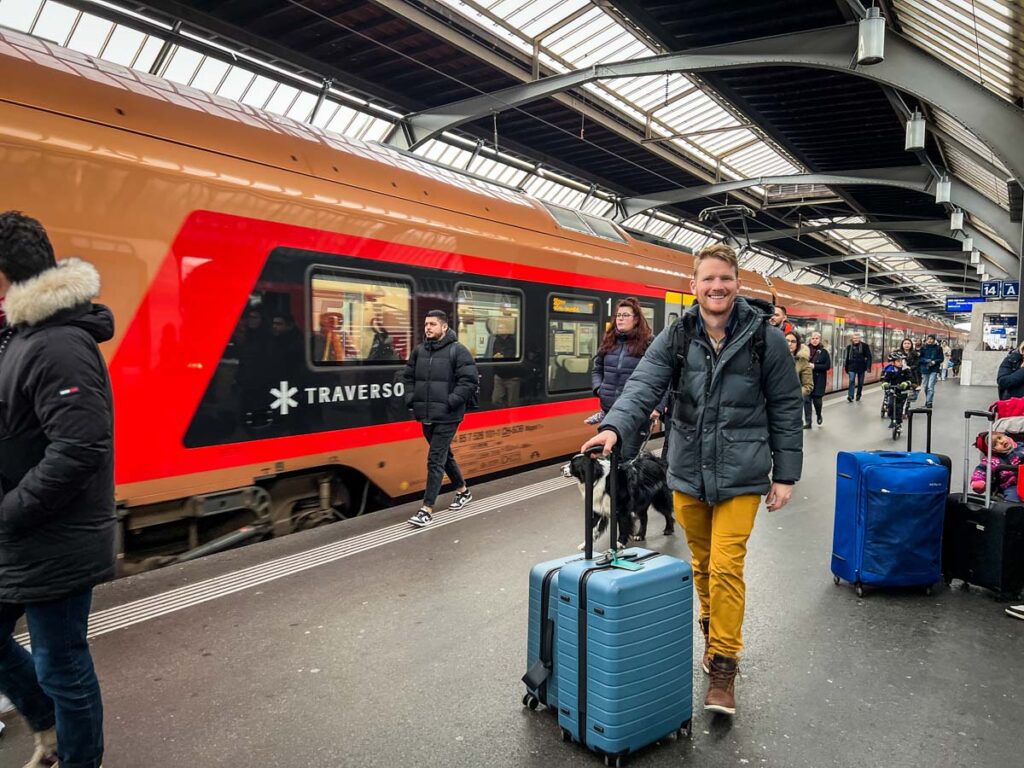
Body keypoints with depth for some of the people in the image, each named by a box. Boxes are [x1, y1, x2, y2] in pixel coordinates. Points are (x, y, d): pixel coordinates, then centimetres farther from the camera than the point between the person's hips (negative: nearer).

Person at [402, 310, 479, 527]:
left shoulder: (458, 350, -9)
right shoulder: (419, 351, 9)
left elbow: (470, 381, -13)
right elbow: (408, 377, 19)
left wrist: (451, 402, -18)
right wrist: (411, 399, 4)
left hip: (447, 417, -7)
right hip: (426, 416, 7)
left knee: (435, 460, -8)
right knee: (444, 456, 20)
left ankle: (427, 510, -4)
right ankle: (463, 491, 40)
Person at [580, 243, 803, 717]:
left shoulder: (764, 338, -4)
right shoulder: (675, 338, -1)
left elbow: (785, 409, 0)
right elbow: (643, 386, -14)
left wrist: (785, 474, -1)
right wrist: (615, 426, -33)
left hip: (740, 473, -2)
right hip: (688, 470, 3)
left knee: (726, 566, -5)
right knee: (701, 562, 17)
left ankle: (723, 665, 12)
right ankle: (714, 629, 42)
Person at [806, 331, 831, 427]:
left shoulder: (824, 351, -2)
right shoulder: (806, 350, -1)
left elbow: (828, 366, -5)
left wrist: (814, 366, -15)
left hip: (819, 380, -1)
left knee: (817, 400, 3)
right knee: (807, 400, 0)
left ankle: (819, 416, 33)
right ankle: (807, 421, 9)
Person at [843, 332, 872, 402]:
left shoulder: (864, 346, -4)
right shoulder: (849, 347, 4)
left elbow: (869, 357, -6)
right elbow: (847, 358, 12)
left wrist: (868, 366, -15)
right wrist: (846, 367, 14)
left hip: (861, 367, -1)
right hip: (852, 367, 1)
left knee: (860, 382, 11)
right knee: (852, 381, -13)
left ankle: (858, 395, 26)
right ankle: (850, 396, -18)